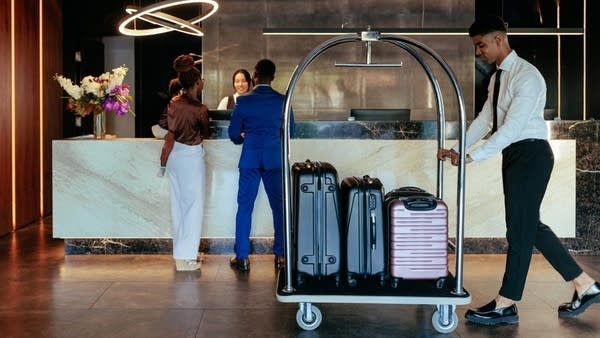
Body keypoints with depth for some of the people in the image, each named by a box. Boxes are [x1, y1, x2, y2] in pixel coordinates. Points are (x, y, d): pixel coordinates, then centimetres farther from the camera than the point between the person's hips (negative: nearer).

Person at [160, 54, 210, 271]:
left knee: (178, 204, 15)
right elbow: (205, 134, -1)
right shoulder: (200, 109, -16)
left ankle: (181, 252, 26)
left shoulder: (173, 103, 0)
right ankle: (186, 258, 2)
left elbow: (170, 132, 5)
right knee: (193, 206, 1)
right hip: (191, 157, -7)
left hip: (175, 155, 7)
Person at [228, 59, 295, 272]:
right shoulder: (282, 101, -2)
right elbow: (290, 131, 7)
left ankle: (242, 258, 7)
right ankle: (280, 255, 14)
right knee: (279, 207, 10)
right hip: (275, 160, 1)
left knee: (244, 208, 5)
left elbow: (233, 134, 0)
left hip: (250, 160, -1)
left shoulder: (243, 101, -5)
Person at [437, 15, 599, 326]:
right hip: (514, 156, 10)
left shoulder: (526, 75, -16)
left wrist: (473, 156, -26)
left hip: (531, 154, -10)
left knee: (520, 228, -4)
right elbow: (484, 120, 12)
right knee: (531, 226, 13)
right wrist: (458, 150, 0)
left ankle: (505, 305, 5)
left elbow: (512, 126, -24)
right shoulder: (498, 77, 14)